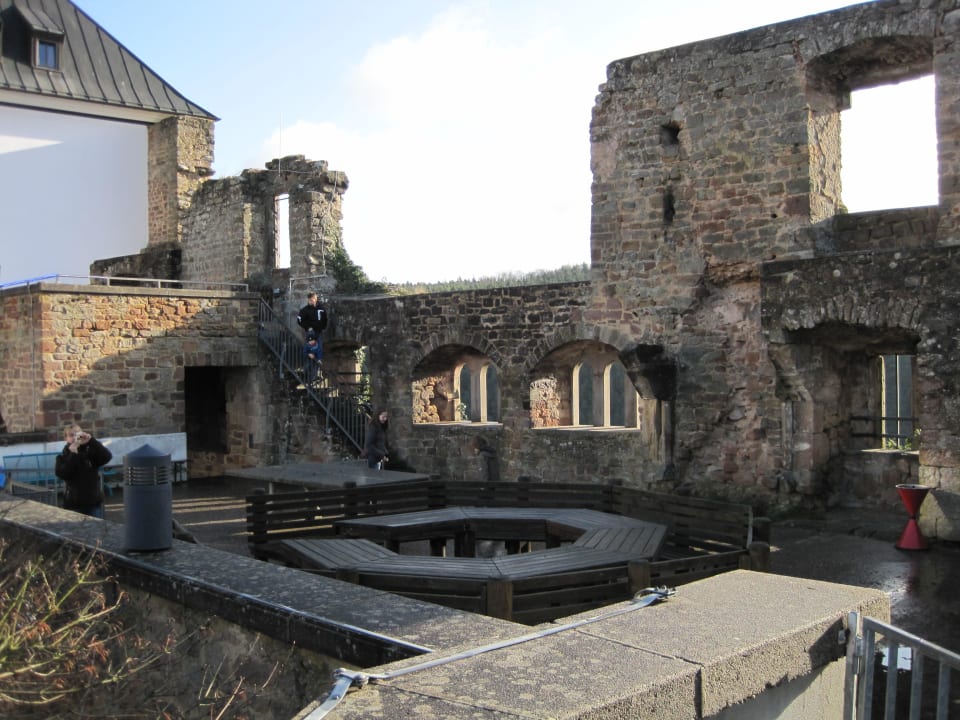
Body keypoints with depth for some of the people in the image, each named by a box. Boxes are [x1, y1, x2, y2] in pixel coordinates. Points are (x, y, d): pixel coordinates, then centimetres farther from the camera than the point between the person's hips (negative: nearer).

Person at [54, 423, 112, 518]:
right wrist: (72, 454, -18)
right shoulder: (63, 457, 2)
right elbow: (62, 474, -14)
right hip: (74, 505, -1)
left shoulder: (91, 452, 2)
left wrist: (91, 440, -25)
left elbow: (107, 457, -16)